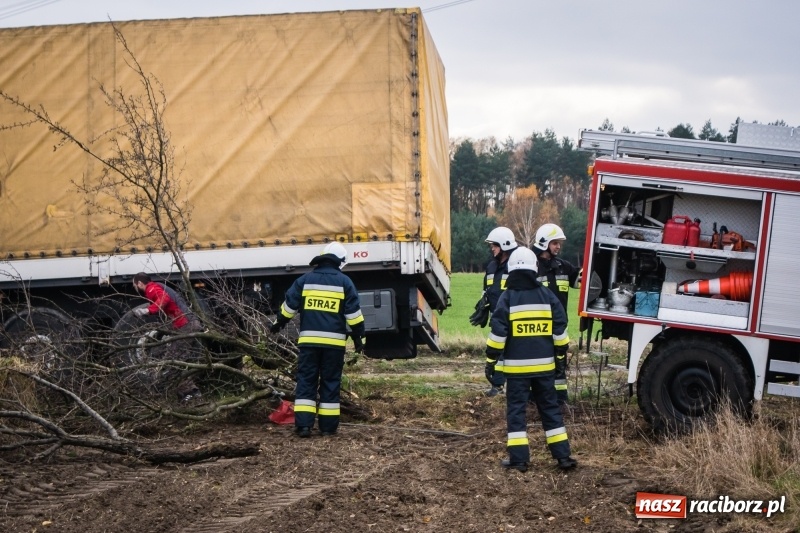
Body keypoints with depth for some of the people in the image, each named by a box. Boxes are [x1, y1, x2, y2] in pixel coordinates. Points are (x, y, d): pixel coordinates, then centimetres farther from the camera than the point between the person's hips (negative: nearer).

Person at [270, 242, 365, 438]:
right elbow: (354, 313, 0)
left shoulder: (304, 280, 5)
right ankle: (328, 426, 6)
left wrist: (279, 323, 24)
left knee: (306, 381, 4)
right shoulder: (344, 282, 1)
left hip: (308, 340, 1)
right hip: (334, 341, -1)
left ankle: (303, 424, -5)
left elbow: (289, 306, 8)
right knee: (330, 382, 6)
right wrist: (358, 337, 8)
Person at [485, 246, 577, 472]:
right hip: (544, 364, 3)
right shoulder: (547, 296, 2)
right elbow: (559, 329, 5)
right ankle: (562, 455, 10)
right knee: (550, 407, 11)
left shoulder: (507, 298, -7)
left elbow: (498, 332, -9)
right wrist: (560, 351, 19)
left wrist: (491, 358, 0)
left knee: (516, 409, 3)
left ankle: (519, 459, -1)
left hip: (516, 365, -3)